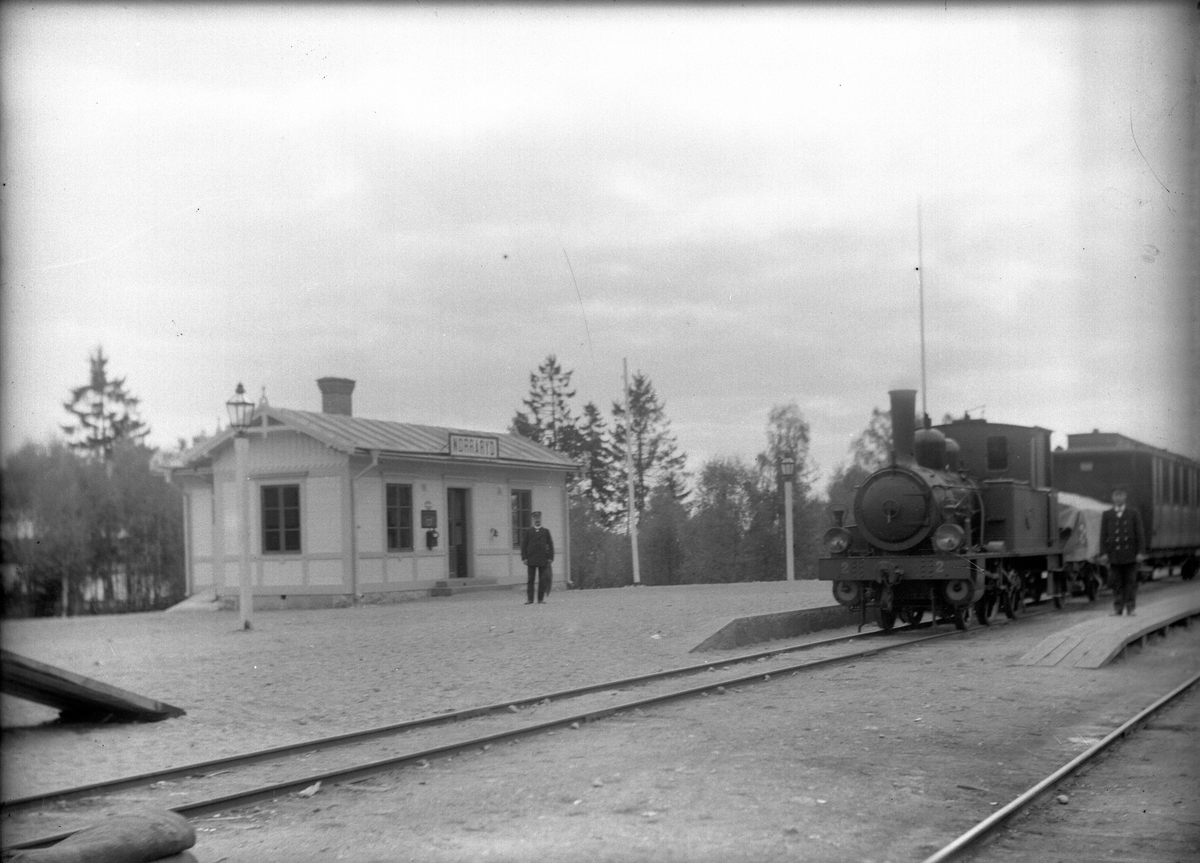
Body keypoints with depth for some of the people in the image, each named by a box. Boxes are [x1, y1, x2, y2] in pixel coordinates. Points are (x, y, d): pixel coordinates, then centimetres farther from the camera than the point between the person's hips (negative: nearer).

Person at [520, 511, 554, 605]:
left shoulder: (546, 532, 10)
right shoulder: (528, 532, 9)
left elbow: (550, 545, 9)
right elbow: (524, 545, 7)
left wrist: (550, 558, 1)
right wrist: (524, 558, -2)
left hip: (543, 560, 1)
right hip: (531, 560, -1)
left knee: (543, 580, 0)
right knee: (530, 580, -3)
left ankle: (541, 598, 5)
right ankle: (529, 599, -3)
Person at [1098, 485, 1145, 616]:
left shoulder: (1134, 513, 6)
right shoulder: (1107, 515, 8)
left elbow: (1139, 533, 3)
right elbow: (1103, 535, 5)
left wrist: (1139, 552, -4)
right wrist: (1103, 553, -3)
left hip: (1130, 554, -1)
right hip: (1114, 554, 1)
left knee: (1131, 582, 1)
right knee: (1116, 582, 0)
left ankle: (1130, 608, 6)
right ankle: (1117, 608, 4)